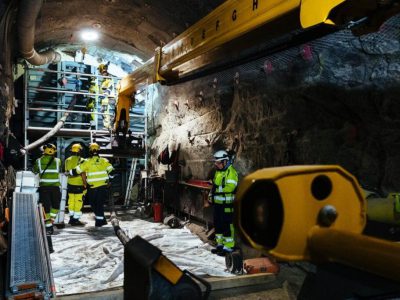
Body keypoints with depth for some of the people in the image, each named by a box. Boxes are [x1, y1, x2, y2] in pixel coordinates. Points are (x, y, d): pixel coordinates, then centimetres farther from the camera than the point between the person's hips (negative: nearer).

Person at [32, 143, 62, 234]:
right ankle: (51, 219, 10)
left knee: (46, 206, 4)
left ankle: (49, 226, 2)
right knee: (56, 205, 17)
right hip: (55, 186, -1)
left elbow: (35, 172, 13)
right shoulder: (58, 161, 1)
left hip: (43, 187, 1)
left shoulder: (38, 161, 2)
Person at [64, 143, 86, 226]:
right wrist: (85, 184, -9)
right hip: (79, 185, -7)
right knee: (78, 202, 0)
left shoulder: (67, 160, 6)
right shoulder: (81, 160, -15)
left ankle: (71, 218, 25)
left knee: (71, 201, 16)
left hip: (70, 184, 7)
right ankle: (76, 220, 3)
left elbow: (67, 172, 13)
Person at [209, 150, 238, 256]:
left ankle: (228, 246, 5)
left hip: (227, 204, -9)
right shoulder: (218, 172, 17)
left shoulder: (231, 172, -13)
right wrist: (211, 195, 12)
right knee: (217, 223, 15)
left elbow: (230, 187, -25)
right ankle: (220, 244, 26)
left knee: (227, 225, -4)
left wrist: (217, 188, -22)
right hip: (217, 203, 9)